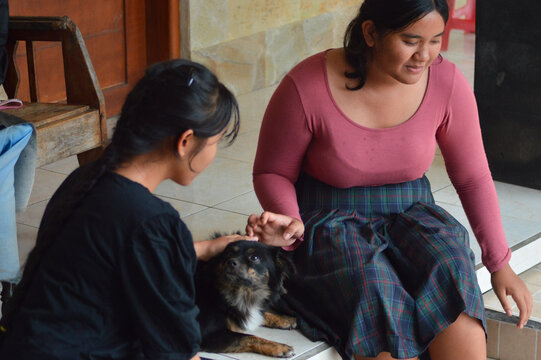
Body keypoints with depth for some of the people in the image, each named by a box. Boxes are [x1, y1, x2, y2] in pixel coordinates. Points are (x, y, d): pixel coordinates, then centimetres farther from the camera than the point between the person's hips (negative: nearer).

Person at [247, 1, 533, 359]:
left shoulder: (447, 83, -8)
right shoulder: (307, 87, -17)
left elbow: (473, 178, 5)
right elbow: (272, 172, -2)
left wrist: (500, 264, 3)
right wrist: (289, 223, -22)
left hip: (410, 214, 3)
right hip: (331, 222, -3)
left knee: (452, 276, -31)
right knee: (378, 302, -34)